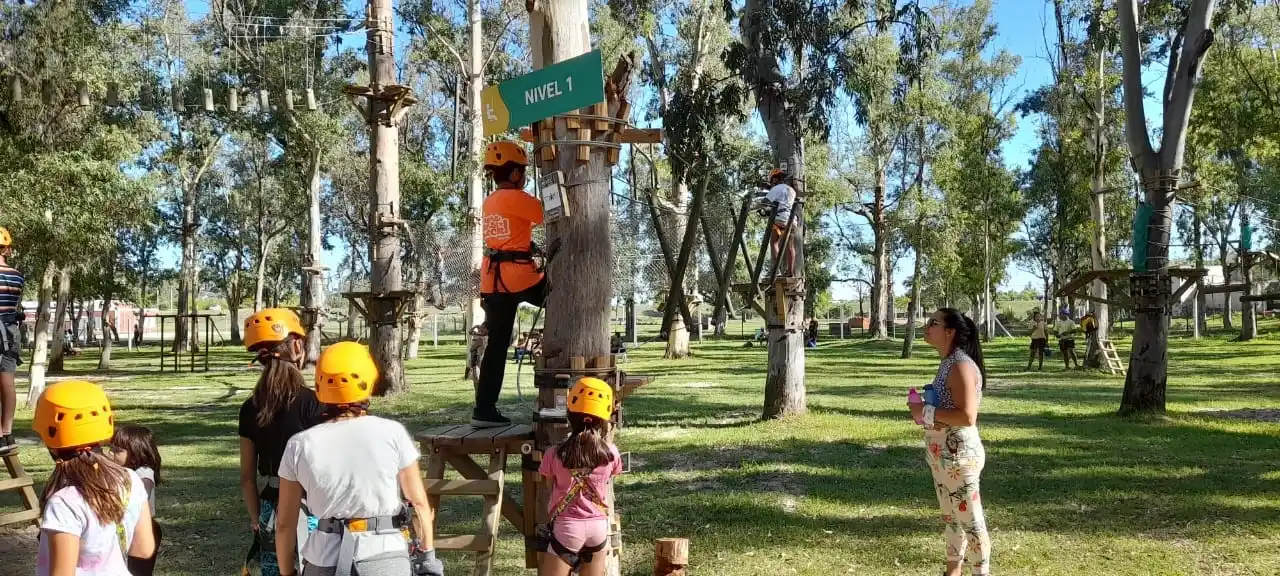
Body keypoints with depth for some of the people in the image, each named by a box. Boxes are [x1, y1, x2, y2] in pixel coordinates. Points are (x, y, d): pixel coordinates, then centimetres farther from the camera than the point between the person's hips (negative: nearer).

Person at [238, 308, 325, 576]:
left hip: (271, 512, 5)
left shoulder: (250, 408, 3)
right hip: (307, 511, -5)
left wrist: (256, 518, 17)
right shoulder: (312, 402, -11)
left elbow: (247, 476, 8)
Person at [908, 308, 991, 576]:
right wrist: (923, 411, 2)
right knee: (951, 517, 21)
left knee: (970, 520, 3)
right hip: (942, 455, 10)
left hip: (959, 456, -10)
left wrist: (927, 412, -20)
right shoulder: (948, 363, 9)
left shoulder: (961, 365, -21)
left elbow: (967, 416, -28)